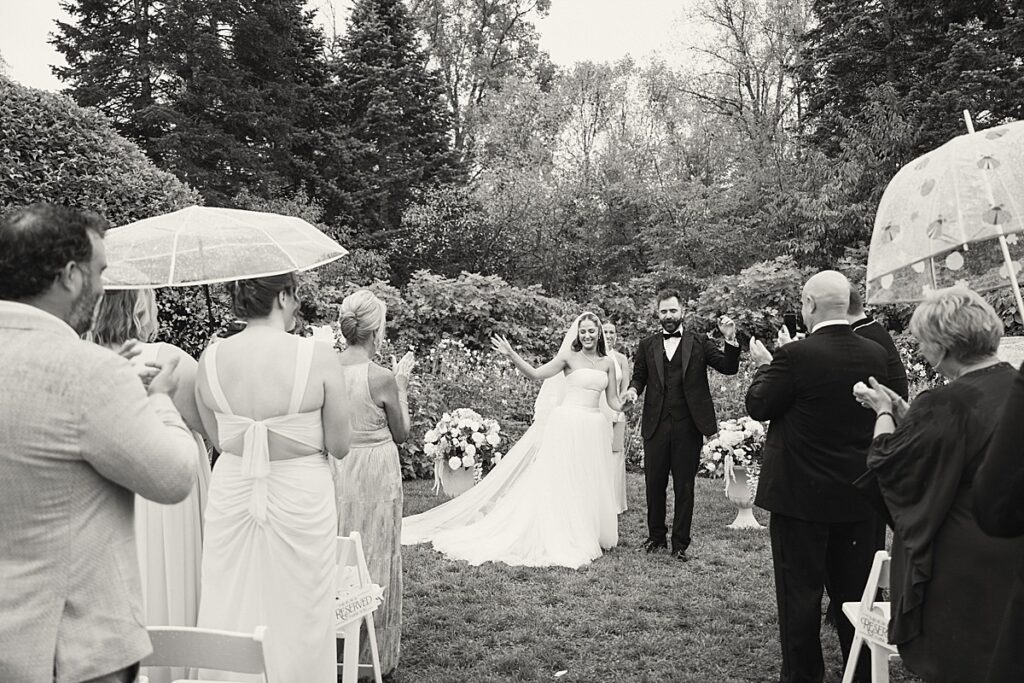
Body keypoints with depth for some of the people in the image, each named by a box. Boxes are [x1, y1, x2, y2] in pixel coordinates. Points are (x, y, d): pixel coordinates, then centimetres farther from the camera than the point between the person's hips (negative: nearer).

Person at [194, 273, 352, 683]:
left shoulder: (210, 359, -5)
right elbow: (339, 446, -8)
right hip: (301, 499, -3)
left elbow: (217, 439, 6)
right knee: (297, 619, 13)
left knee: (231, 614, 17)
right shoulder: (319, 357, -16)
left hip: (231, 495, 3)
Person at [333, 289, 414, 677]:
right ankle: (373, 653, 24)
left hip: (333, 469, 5)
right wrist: (402, 384, 3)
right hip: (374, 472, -4)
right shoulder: (382, 378, -17)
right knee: (373, 559, 10)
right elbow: (402, 433, -4)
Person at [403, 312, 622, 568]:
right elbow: (535, 373, -6)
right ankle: (560, 539, 9)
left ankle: (588, 535, 24)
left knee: (590, 484, 10)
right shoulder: (569, 357, 1)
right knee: (561, 481, -1)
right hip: (568, 424, -3)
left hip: (595, 430, 4)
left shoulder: (607, 363, 10)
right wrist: (512, 356, -19)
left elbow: (612, 401, 10)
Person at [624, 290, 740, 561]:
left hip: (688, 427, -2)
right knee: (654, 484, 11)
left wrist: (730, 340, -18)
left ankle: (680, 543, 17)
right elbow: (639, 376, 11)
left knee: (684, 487, 6)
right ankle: (656, 536, 28)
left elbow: (729, 368, -3)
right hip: (656, 426, 2)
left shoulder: (699, 343, 4)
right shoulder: (647, 346, 10)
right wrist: (633, 388, -11)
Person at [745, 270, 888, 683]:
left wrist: (764, 365, 8)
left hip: (801, 494, -5)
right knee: (854, 590, 18)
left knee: (800, 592, 8)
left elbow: (757, 407, -9)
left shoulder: (795, 355, -19)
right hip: (858, 496, 5)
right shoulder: (876, 355, -2)